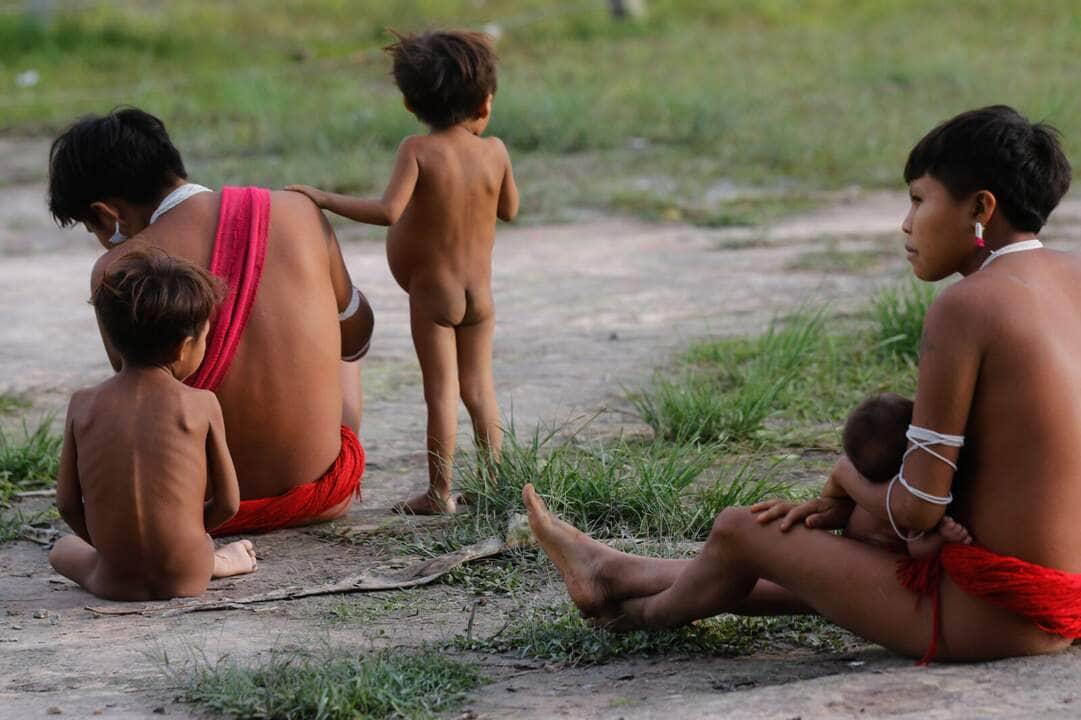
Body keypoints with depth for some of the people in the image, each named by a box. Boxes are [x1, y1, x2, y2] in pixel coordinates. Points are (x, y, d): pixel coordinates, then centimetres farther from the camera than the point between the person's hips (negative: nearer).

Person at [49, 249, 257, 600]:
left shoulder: (83, 405, -1)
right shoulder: (201, 405, -7)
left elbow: (68, 504, 1)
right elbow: (228, 503, -1)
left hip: (116, 581, -1)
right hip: (186, 580, 1)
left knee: (63, 548, 32)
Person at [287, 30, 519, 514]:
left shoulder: (418, 151, -16)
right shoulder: (494, 151, -5)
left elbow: (388, 211, -28)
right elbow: (509, 209, 10)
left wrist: (324, 199, -21)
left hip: (431, 295, -3)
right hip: (481, 294, 3)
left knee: (441, 390, 1)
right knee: (479, 387, 14)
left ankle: (440, 491, 5)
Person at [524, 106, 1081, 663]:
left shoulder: (962, 308, -18)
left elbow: (917, 509, -17)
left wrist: (848, 476, 6)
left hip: (992, 615, -8)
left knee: (740, 530, 12)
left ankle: (650, 611, 45)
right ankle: (612, 574, 50)